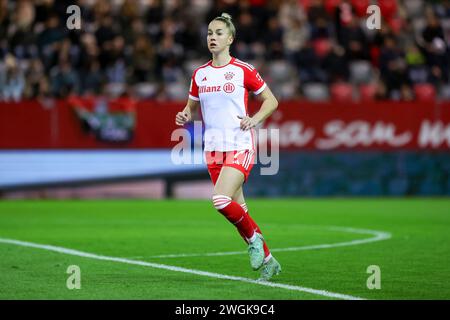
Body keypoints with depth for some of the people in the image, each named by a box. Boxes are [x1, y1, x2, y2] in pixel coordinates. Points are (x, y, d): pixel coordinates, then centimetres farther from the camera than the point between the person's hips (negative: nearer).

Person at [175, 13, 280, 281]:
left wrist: (255, 119, -15)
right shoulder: (200, 74, 8)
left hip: (240, 145, -5)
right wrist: (185, 117, -3)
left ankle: (254, 237, 3)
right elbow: (192, 107, 20)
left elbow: (271, 100, 2)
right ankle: (268, 261, 21)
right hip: (213, 148, 5)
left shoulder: (243, 70, -5)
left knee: (221, 200, -23)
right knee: (237, 209, 7)